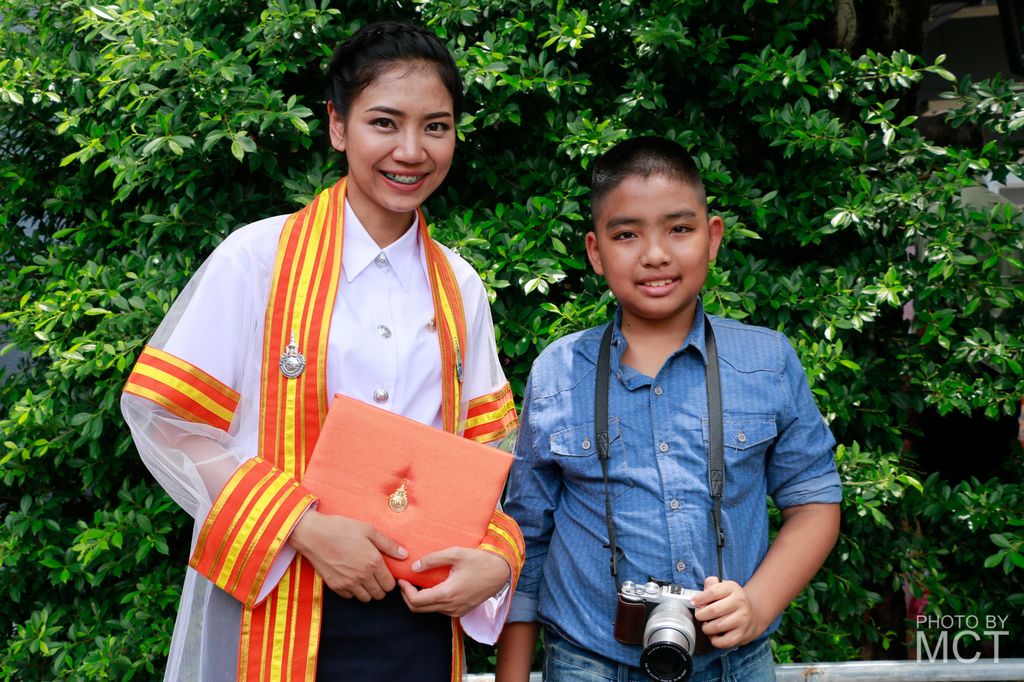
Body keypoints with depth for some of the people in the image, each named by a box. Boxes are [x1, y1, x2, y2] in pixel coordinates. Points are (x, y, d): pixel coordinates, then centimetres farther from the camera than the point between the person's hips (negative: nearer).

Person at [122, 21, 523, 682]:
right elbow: (168, 421, -7)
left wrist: (497, 557, -8)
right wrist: (306, 525, -16)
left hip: (423, 612, 4)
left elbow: (484, 447, 10)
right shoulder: (260, 257, -6)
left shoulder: (460, 286, 7)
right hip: (274, 614, -3)